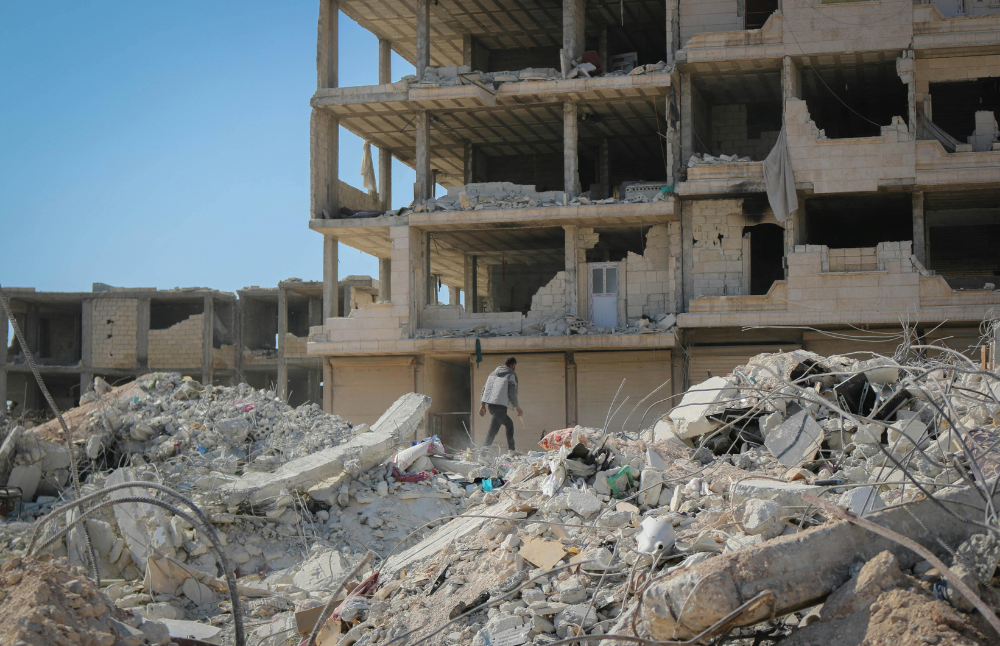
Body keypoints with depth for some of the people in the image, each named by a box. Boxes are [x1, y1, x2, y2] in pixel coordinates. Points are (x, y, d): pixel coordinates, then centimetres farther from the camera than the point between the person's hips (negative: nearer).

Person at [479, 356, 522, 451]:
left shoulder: (493, 374, 20)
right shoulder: (511, 375, -1)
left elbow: (484, 389, 17)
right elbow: (512, 393, -8)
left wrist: (482, 405, 19)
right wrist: (517, 407, 3)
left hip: (490, 404, 8)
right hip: (500, 406, -8)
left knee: (509, 424, 22)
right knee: (493, 430, -9)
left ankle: (511, 449, 22)